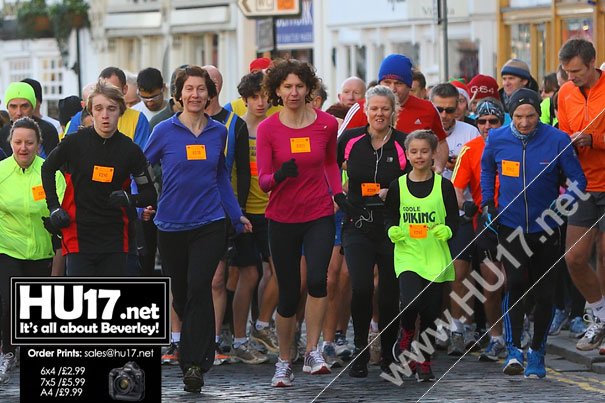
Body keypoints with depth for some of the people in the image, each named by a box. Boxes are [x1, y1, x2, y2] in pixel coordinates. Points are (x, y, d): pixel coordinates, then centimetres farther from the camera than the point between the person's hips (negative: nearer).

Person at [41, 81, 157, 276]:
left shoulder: (130, 150, -2)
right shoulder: (74, 143, -5)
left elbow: (149, 192, 7)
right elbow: (48, 169, 14)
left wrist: (130, 200, -14)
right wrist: (54, 207, 6)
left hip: (115, 240, 2)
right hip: (78, 236, -2)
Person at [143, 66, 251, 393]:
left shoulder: (218, 132, 6)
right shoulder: (165, 131, -2)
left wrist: (236, 215, 17)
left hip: (210, 224, 0)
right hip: (171, 225, 0)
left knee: (199, 287, -15)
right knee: (180, 295, 8)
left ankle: (193, 363, -14)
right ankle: (203, 351, 28)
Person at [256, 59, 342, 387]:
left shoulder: (327, 124, -2)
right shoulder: (267, 129, -6)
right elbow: (263, 182, -8)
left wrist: (338, 193, 5)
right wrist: (279, 175, -29)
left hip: (319, 215, 0)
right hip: (282, 218, 0)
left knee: (317, 278, -24)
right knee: (288, 295, 4)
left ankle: (312, 352, -16)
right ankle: (284, 362, 21)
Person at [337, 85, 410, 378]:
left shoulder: (403, 144, -3)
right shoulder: (350, 140, 1)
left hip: (392, 229, 0)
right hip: (358, 226, 0)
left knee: (390, 293, 5)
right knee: (361, 288, -15)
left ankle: (389, 355, 21)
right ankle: (360, 352, -1)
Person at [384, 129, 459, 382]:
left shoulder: (443, 186, 3)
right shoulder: (397, 186, 5)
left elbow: (454, 220, 6)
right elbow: (389, 218, 11)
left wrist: (446, 231, -15)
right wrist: (393, 231, -10)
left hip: (436, 258, 1)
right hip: (407, 255, -1)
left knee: (430, 313, 3)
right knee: (410, 302, -22)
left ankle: (424, 363, 19)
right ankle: (407, 334, 12)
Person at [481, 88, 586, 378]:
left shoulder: (557, 141, -12)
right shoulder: (497, 139, -5)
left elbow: (578, 180, -5)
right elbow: (487, 169, 17)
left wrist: (561, 206, -20)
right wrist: (487, 203, 10)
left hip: (545, 228, 0)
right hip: (510, 226, 0)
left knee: (544, 293, 5)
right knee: (515, 285, -18)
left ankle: (537, 353, 21)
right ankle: (514, 350, -15)